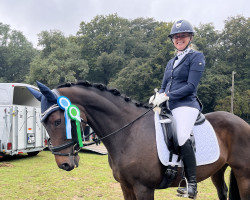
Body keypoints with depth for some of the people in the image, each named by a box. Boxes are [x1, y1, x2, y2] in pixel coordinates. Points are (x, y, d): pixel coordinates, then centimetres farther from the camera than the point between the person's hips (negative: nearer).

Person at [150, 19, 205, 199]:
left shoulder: (196, 57, 2)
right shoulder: (171, 62, 24)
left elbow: (191, 86, -9)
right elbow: (164, 87, 22)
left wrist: (167, 96, -15)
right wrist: (157, 97, -2)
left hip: (186, 105, -8)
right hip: (169, 107, 9)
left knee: (182, 137, -31)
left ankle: (192, 183, -22)